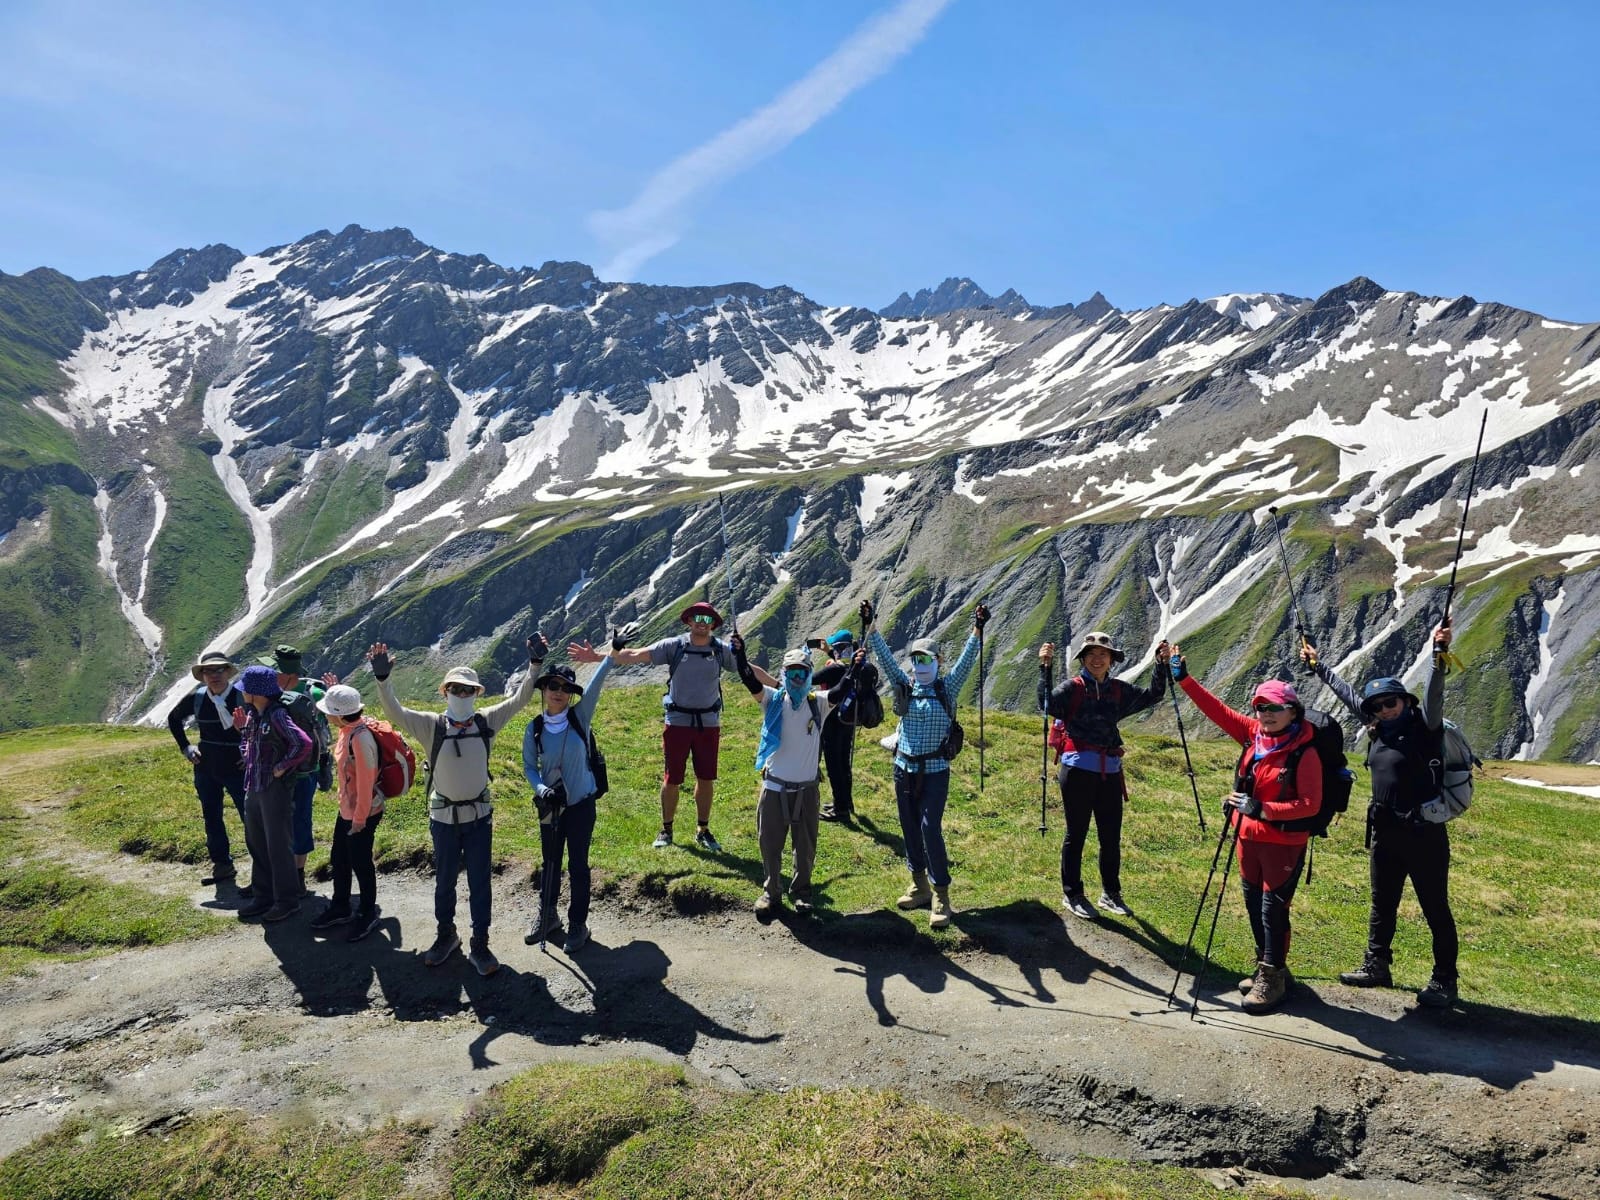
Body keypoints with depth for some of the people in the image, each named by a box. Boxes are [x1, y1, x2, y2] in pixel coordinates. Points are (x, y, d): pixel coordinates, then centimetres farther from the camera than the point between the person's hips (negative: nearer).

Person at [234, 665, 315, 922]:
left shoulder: (276, 715, -18)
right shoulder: (252, 714, 8)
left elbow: (304, 744, -26)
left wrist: (283, 767, -18)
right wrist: (242, 729, 4)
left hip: (276, 789, -9)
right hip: (253, 787, 9)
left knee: (278, 847, 1)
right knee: (256, 845, 17)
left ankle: (287, 900, 12)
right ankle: (263, 896, 29)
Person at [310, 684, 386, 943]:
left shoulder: (360, 738, -28)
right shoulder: (348, 729, -1)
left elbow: (366, 782, -24)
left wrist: (359, 819, -18)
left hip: (363, 813, -9)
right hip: (346, 809, 9)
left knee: (360, 863, 7)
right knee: (339, 859, 21)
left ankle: (368, 914, 25)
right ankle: (340, 908, 40)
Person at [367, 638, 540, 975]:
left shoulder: (486, 722, -3)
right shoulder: (432, 726, -8)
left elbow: (519, 698, -5)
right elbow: (395, 712, -19)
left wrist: (535, 665, -16)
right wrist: (382, 679, -33)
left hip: (480, 815, 1)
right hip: (444, 817, -1)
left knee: (480, 882, 6)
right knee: (444, 881, 15)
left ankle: (480, 944, 17)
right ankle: (446, 935, 35)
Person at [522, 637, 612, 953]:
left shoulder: (580, 717, -9)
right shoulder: (534, 728, -5)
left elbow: (596, 684, -17)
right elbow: (528, 766, 2)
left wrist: (609, 655, -25)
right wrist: (541, 790, -14)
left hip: (581, 803, -2)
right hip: (550, 804, 2)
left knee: (578, 865, 8)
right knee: (550, 864, 18)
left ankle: (578, 925, 22)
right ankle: (546, 917, 36)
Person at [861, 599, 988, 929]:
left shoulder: (947, 689, -2)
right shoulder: (904, 687, 4)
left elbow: (966, 661, -12)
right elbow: (885, 657, -3)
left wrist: (976, 630, -23)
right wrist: (869, 627, -11)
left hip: (935, 771, -4)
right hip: (904, 769, 4)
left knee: (930, 829, -10)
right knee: (910, 829, 11)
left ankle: (941, 897, -3)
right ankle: (919, 887, 26)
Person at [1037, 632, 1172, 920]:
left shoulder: (1119, 690, 11)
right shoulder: (1072, 687, -5)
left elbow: (1152, 696, 12)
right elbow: (1047, 704, -20)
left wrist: (1161, 664, 3)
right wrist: (1045, 668, -29)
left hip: (1110, 771, 5)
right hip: (1078, 769, -5)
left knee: (1111, 835, 11)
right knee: (1076, 833, 5)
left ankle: (1110, 893, 26)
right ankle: (1071, 895, 17)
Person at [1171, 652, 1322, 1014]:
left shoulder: (1305, 753, -16)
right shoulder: (1254, 735, 0)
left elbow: (1310, 804, -19)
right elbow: (1218, 710, 3)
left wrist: (1262, 809, -27)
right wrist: (1183, 679, 0)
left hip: (1284, 843, -7)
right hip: (1247, 837, 7)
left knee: (1273, 909, -2)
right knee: (1254, 904, 16)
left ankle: (1272, 978, 10)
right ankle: (1265, 967, 31)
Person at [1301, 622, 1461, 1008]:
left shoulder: (1422, 726, -9)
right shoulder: (1377, 729, 8)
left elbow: (1433, 694, -27)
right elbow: (1346, 692, 20)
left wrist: (1439, 652, -43)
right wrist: (1317, 665, 29)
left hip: (1423, 834, -7)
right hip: (1384, 832, 7)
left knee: (1435, 910, 3)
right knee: (1382, 904, 17)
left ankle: (1444, 980, 14)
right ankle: (1376, 966, 29)